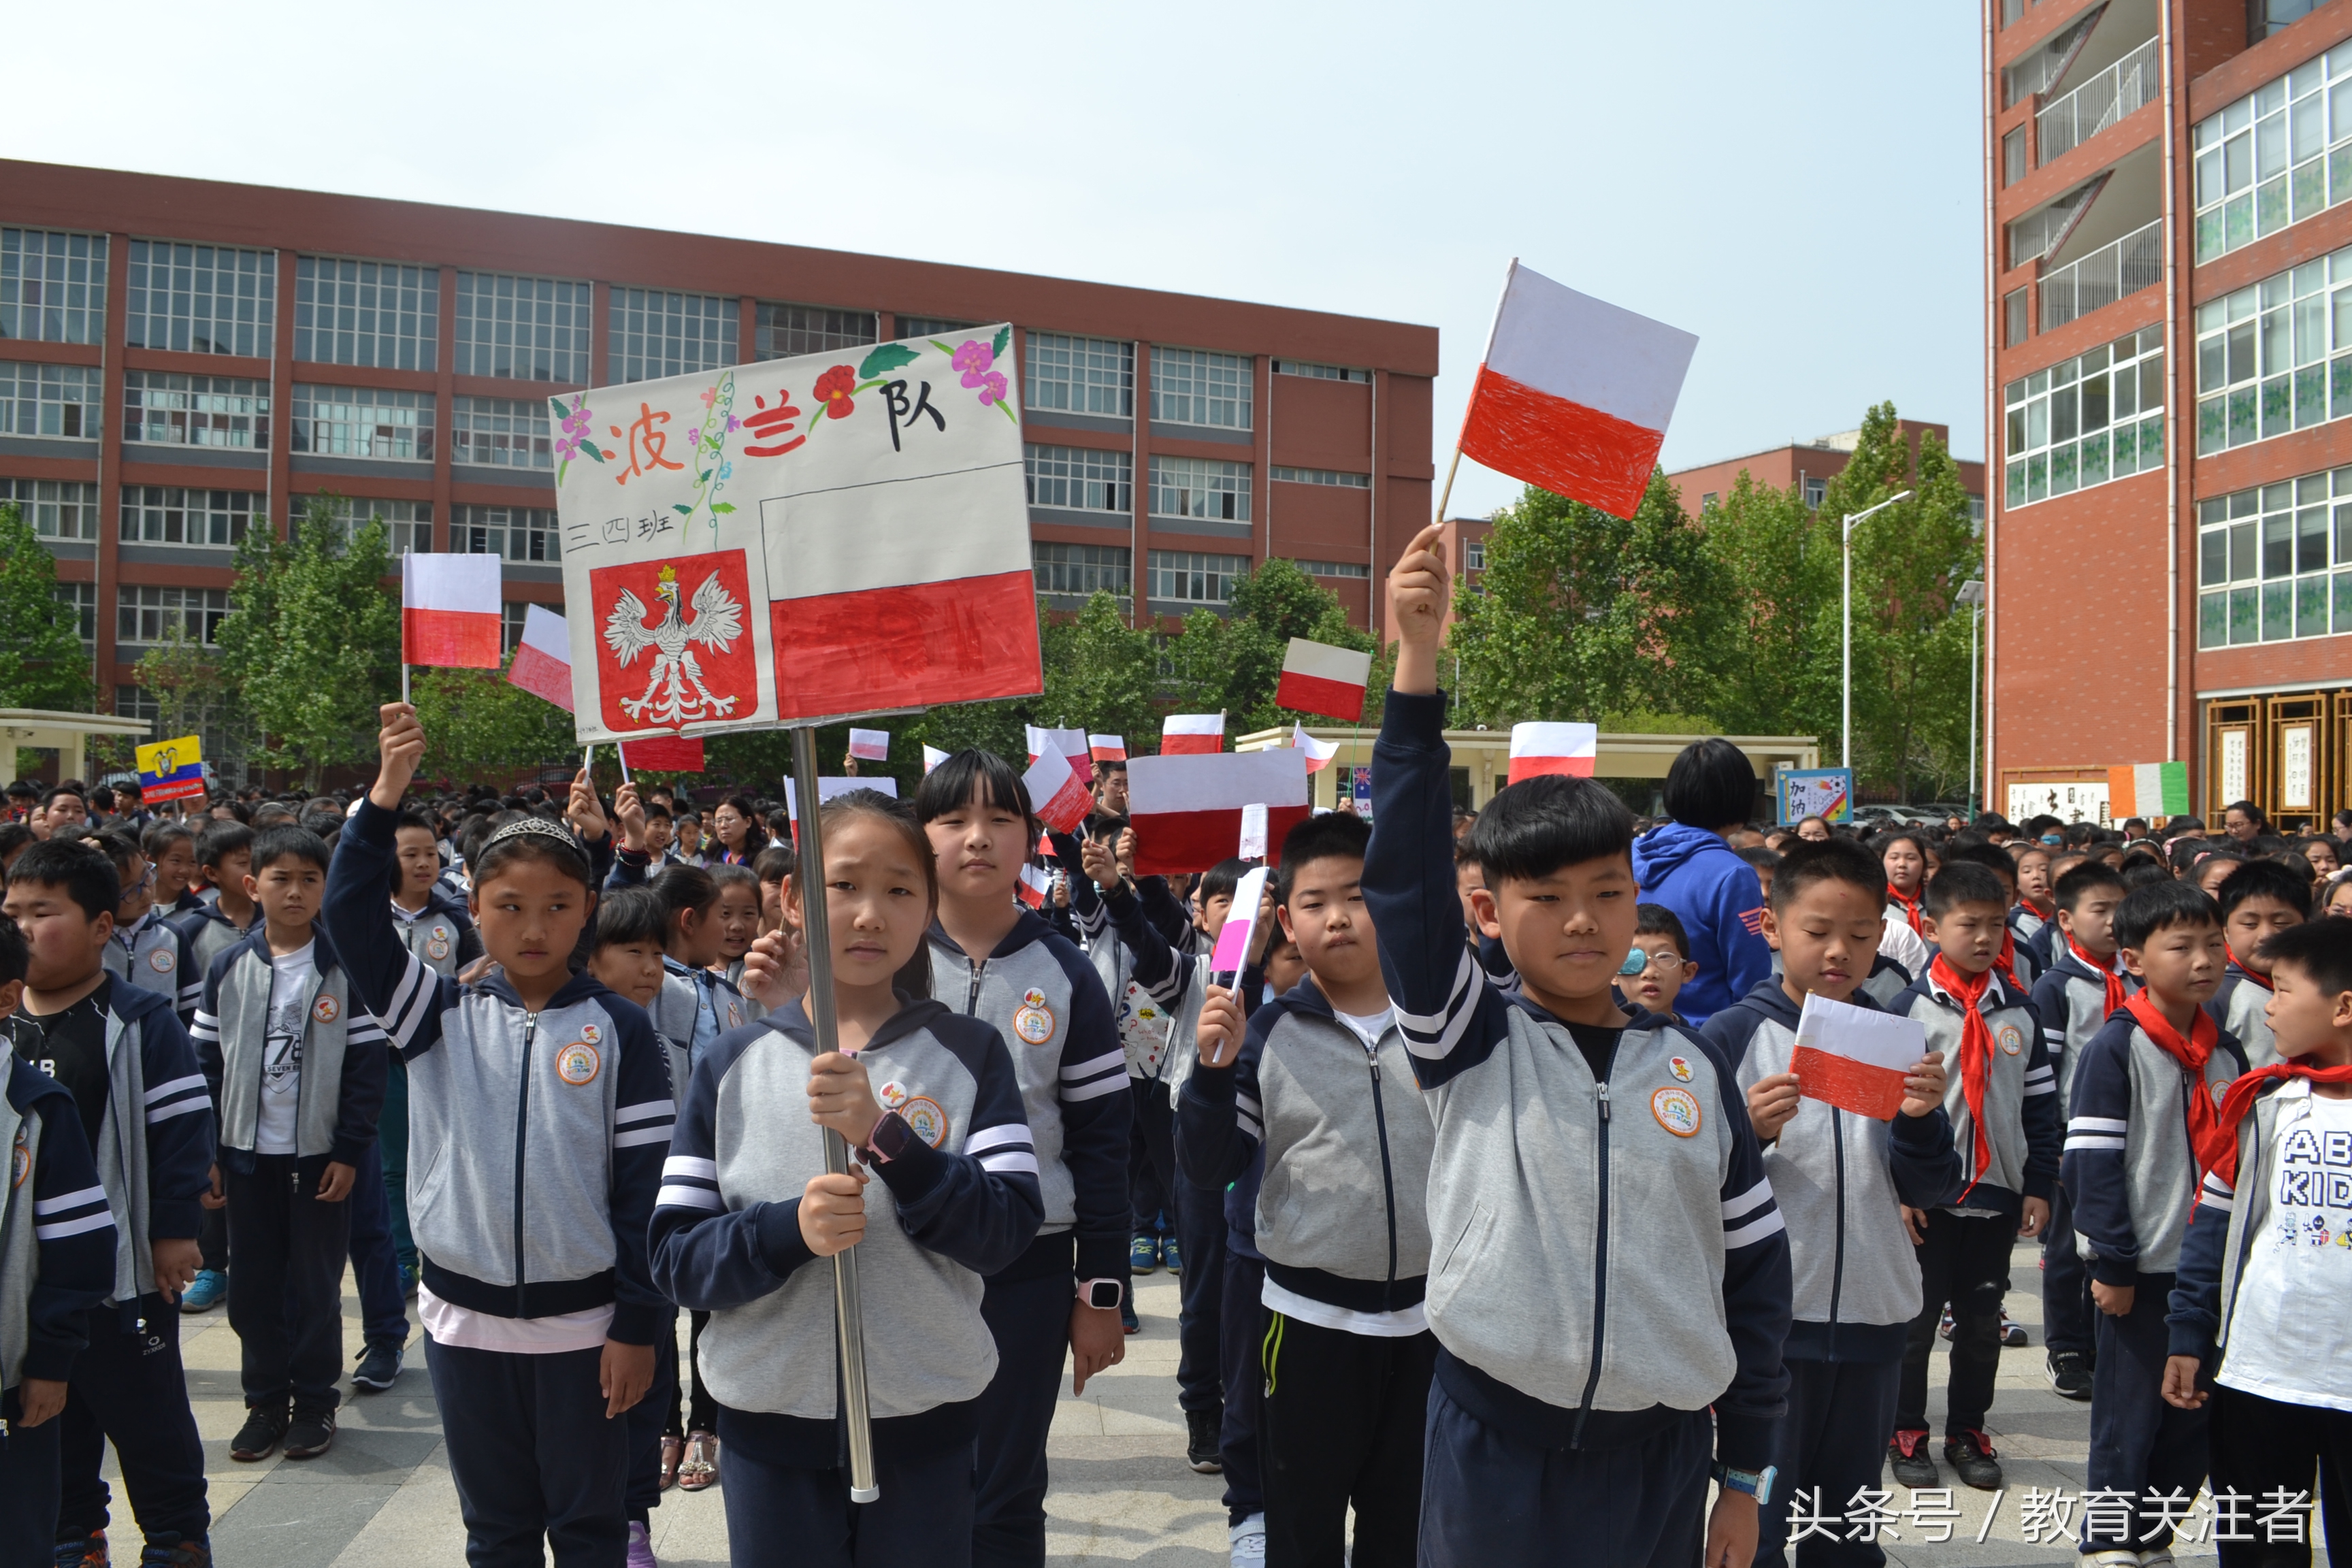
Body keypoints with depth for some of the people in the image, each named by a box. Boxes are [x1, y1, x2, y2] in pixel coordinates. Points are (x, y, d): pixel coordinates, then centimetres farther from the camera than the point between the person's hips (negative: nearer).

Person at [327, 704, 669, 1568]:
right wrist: (385, 792, -22)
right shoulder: (444, 1016, -1)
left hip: (583, 1321, -2)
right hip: (466, 1316, 2)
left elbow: (645, 1183, -6)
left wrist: (639, 1326, -7)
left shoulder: (617, 1028, -7)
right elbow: (352, 917, -13)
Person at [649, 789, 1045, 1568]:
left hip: (926, 1422, 0)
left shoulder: (968, 1051, -3)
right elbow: (676, 1259, -3)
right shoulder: (736, 1063, 0)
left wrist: (883, 1136, -26)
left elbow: (1006, 1232, -13)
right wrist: (789, 1229, -22)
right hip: (770, 1418, 1)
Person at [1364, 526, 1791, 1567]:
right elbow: (1405, 870, -19)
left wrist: (1744, 1474, 10)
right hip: (1493, 1453, -2)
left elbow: (1755, 1266, 8)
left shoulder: (1694, 1069, 1)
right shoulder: (1468, 1043, -6)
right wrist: (1417, 658, -26)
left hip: (1660, 1460, 2)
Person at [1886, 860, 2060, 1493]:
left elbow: (2041, 1104, 9)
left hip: (1997, 1195, 4)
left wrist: (2039, 1186, 4)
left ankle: (1968, 1429, 28)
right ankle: (1906, 1430, 21)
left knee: (1982, 1322, 14)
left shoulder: (2019, 1012, 5)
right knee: (1915, 1320, 6)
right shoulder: (1910, 1009, -7)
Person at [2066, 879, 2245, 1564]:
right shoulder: (2115, 1048, -12)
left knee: (2197, 1411, 13)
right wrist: (2111, 1263, -15)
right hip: (2144, 1267, -6)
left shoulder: (2227, 1052, 7)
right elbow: (2093, 1161, -14)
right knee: (2130, 1412, 4)